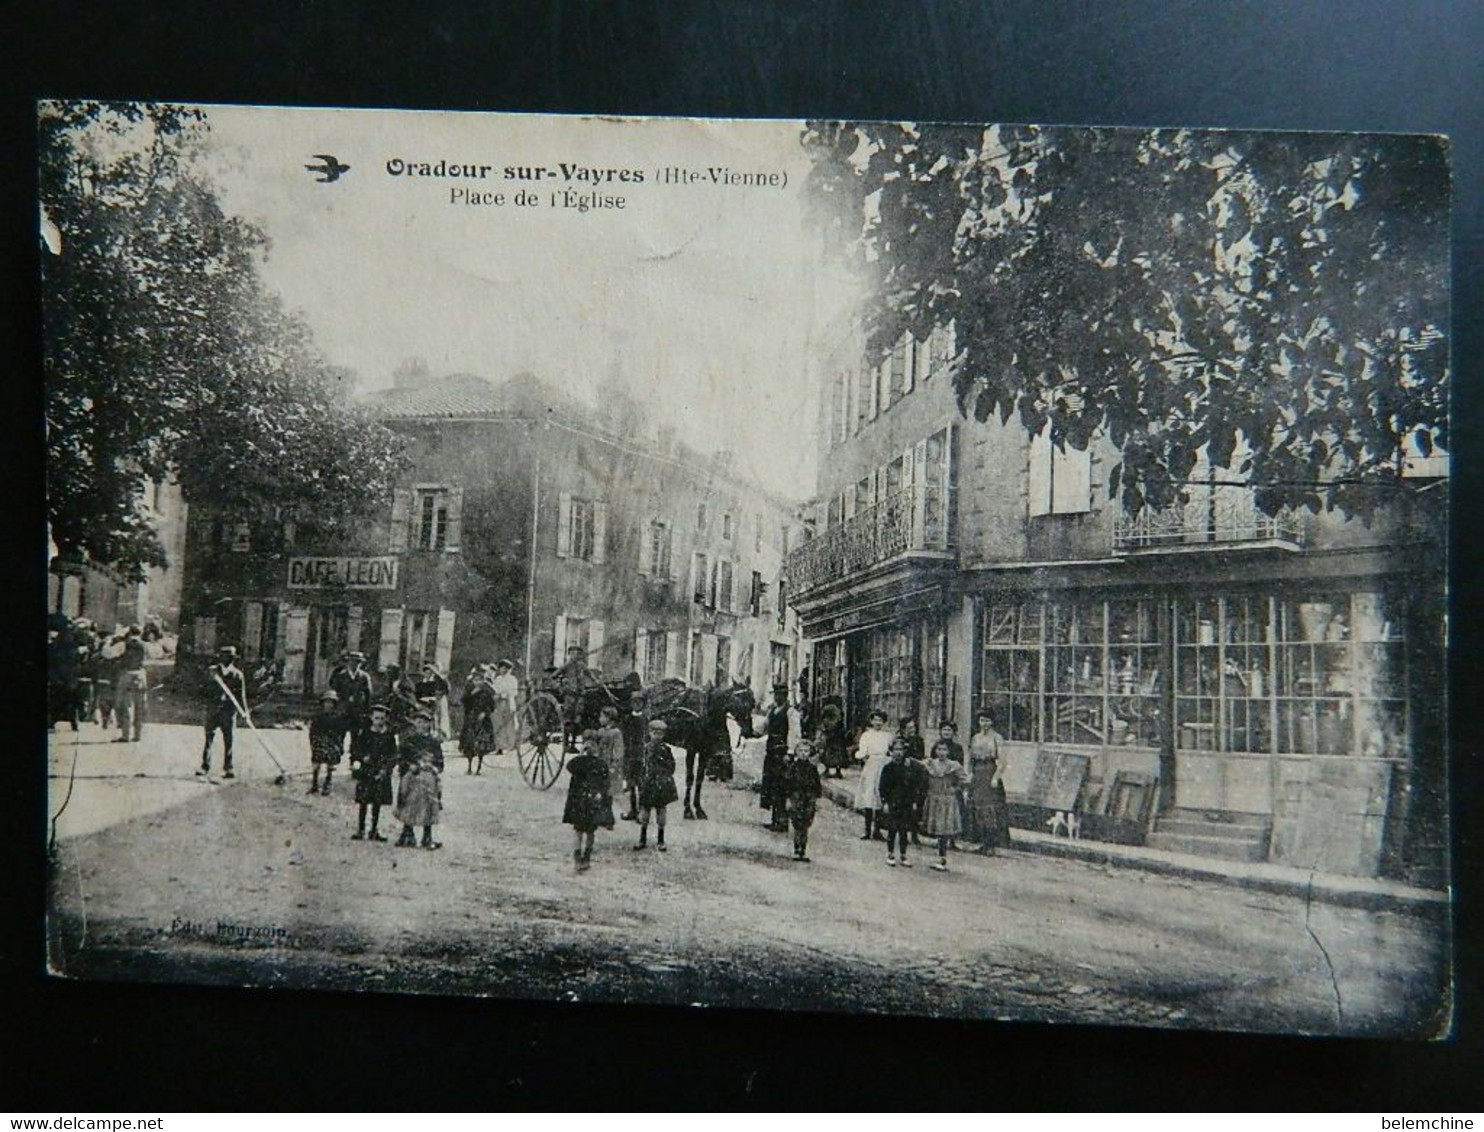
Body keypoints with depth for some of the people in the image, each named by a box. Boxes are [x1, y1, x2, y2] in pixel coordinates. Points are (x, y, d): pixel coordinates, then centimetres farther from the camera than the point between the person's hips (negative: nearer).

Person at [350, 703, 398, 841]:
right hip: (365, 772, 0)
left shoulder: (389, 735, 2)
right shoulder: (365, 734, 3)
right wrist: (363, 757, -11)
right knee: (363, 802, -2)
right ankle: (360, 830, 4)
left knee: (377, 803, 5)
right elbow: (355, 749, 7)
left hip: (381, 773, 0)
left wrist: (386, 769, -9)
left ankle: (374, 831, 13)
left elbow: (393, 755, 3)